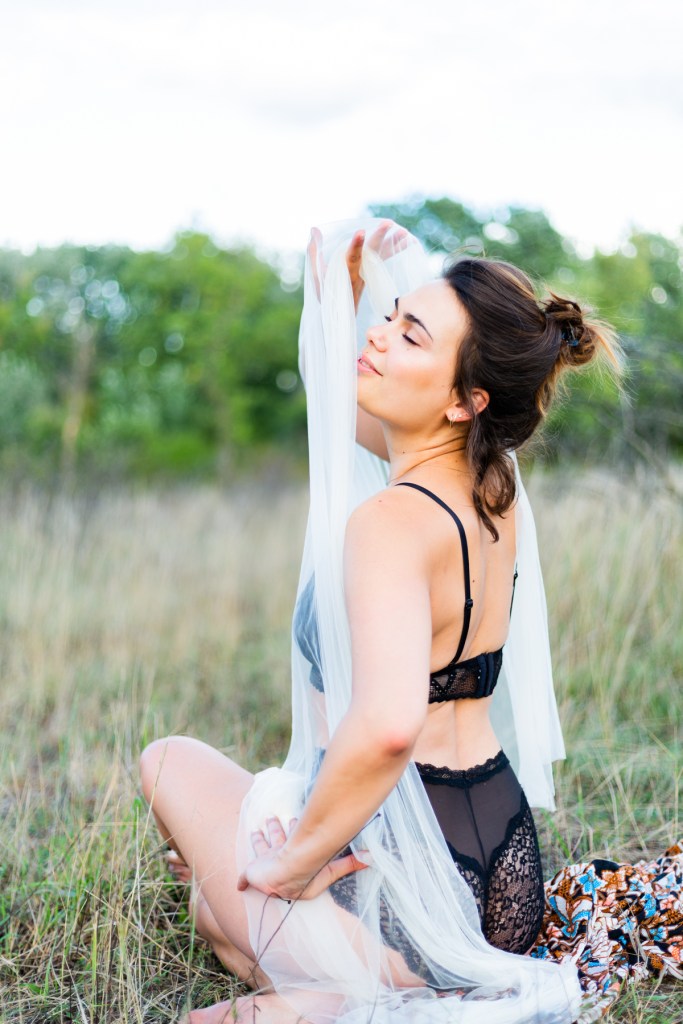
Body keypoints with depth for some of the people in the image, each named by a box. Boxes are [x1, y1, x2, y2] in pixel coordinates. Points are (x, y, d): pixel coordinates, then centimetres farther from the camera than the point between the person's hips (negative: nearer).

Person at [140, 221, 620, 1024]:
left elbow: (387, 723, -42)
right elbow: (342, 400, 19)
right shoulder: (492, 483, 1)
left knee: (172, 759, 17)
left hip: (400, 877, -9)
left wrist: (294, 859, -27)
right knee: (214, 899, 34)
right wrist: (338, 294, 2)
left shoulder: (393, 520, -25)